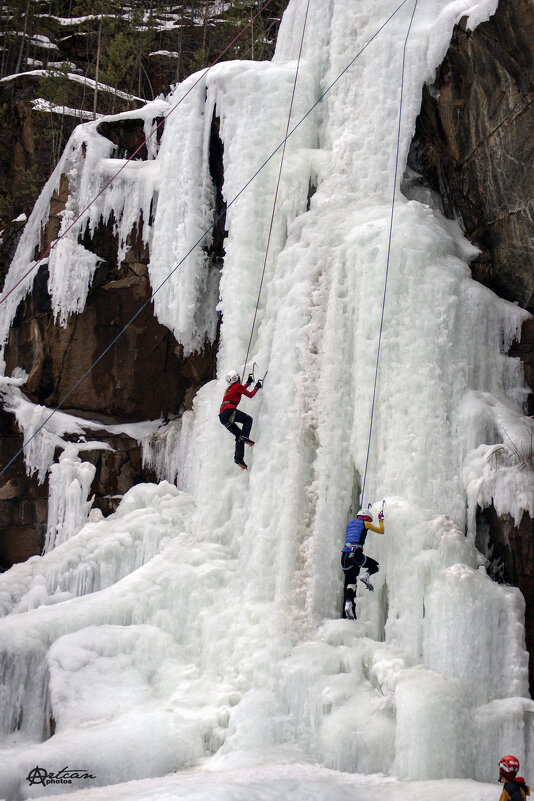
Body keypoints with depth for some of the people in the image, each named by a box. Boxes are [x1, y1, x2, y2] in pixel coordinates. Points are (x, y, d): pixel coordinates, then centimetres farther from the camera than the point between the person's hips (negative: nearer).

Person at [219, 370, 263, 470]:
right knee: (248, 419, 11)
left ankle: (239, 458, -6)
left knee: (239, 435, 10)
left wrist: (248, 382, 59)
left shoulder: (229, 389, 29)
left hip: (222, 416, 8)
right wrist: (257, 387, 27)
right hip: (229, 411, -8)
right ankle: (245, 436, -16)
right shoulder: (238, 386, 5)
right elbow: (250, 395, 12)